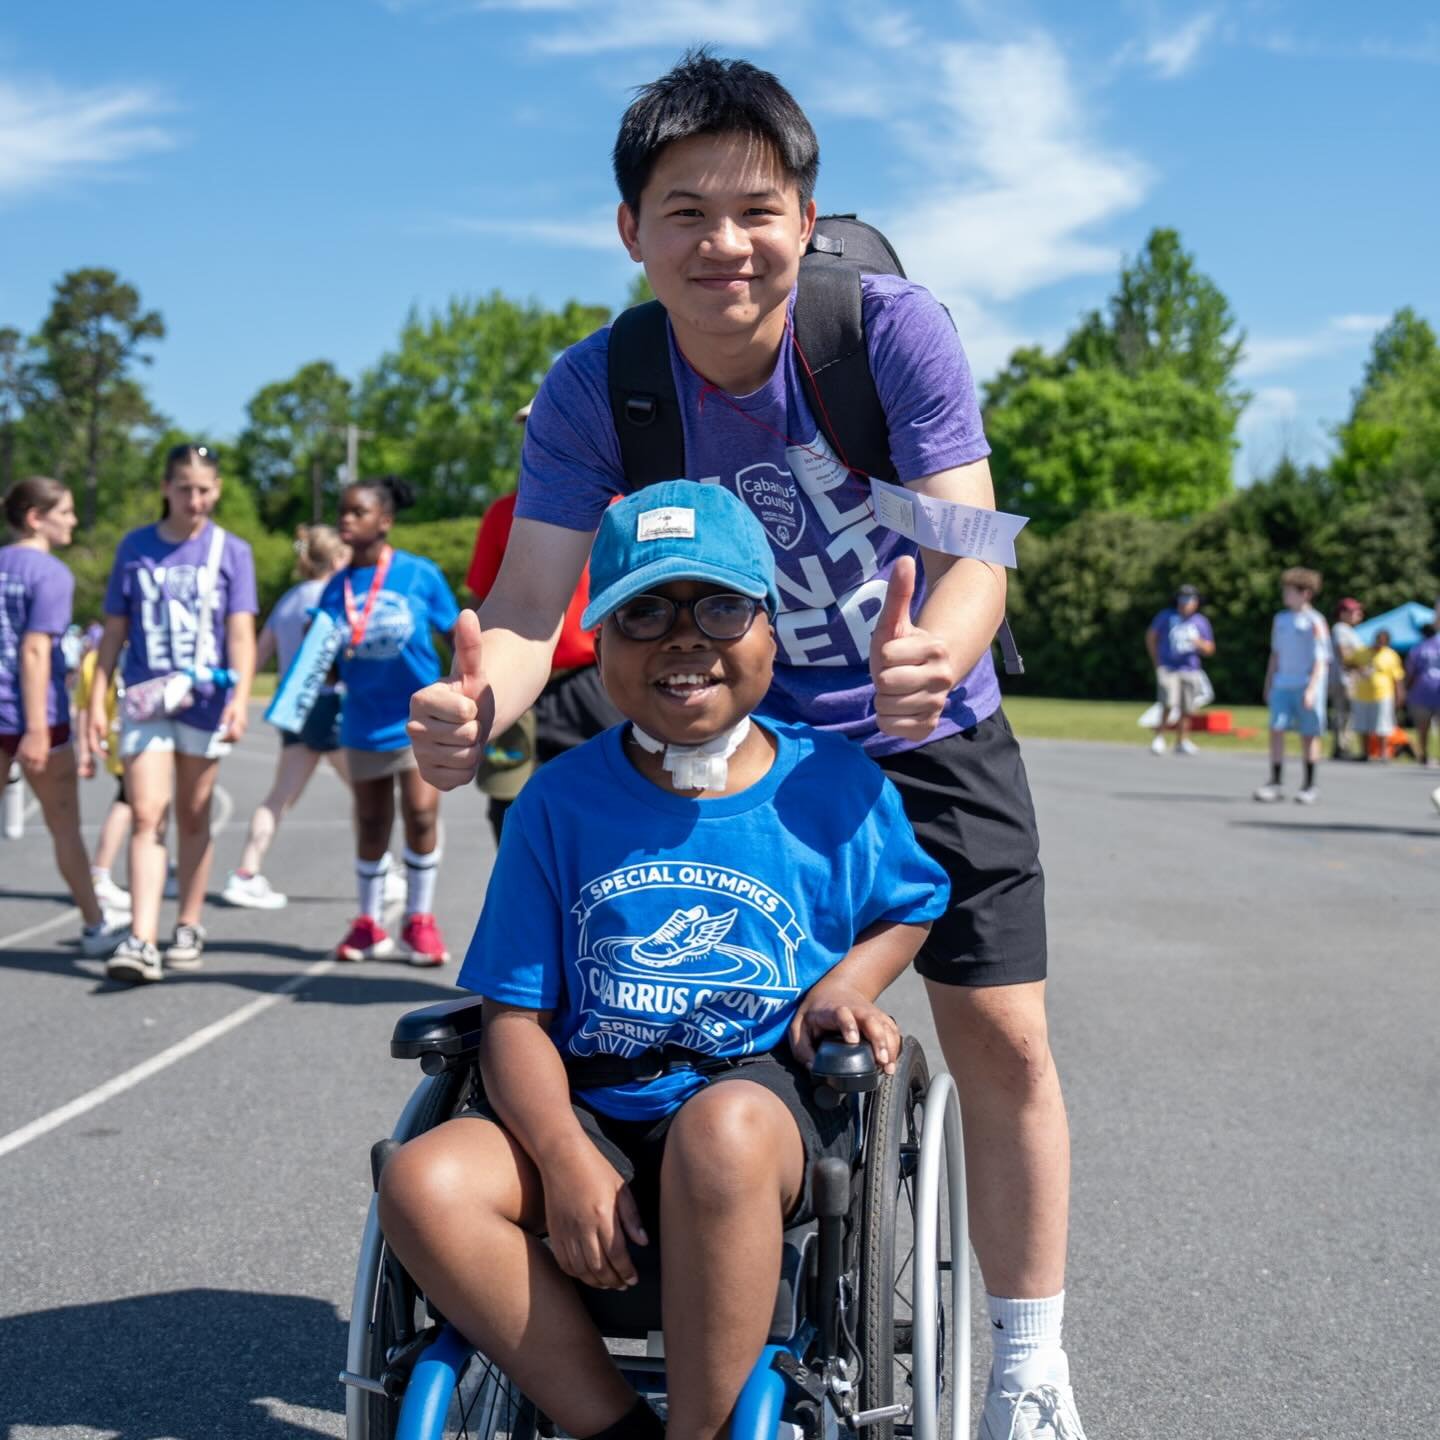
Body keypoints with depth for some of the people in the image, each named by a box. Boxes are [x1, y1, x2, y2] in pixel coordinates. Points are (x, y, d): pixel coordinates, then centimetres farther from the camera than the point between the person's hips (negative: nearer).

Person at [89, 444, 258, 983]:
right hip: (145, 699, 0)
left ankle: (188, 929, 24)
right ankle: (141, 941, -14)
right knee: (146, 816, -10)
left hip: (204, 700, 0)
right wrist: (97, 701, 3)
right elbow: (114, 631, 8)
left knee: (192, 818, 10)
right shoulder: (135, 547, 4)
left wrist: (240, 698, -18)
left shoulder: (231, 551, 1)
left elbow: (241, 634, -5)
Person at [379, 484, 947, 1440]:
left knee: (721, 1130, -39)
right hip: (595, 1112, 3)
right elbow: (517, 1013, 1)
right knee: (424, 1184, -24)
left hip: (773, 1099, -2)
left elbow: (912, 905, 21)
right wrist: (566, 1160, -16)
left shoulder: (834, 787, 3)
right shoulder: (561, 802, 3)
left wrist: (846, 985, -2)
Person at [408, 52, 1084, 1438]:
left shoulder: (892, 328, -22)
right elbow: (530, 600, -25)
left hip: (929, 736, -1)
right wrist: (475, 703, -49)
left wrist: (934, 654, -53)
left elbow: (971, 553, -29)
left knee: (1001, 1038, -5)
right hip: (737, 741, 1)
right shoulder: (594, 390, -18)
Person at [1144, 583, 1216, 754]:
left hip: (1191, 670, 3)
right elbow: (1151, 637, 12)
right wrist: (1156, 661, 6)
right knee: (1169, 704, -18)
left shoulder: (1201, 622, 6)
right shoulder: (1166, 617, 3)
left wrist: (1198, 643, -15)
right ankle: (1159, 738, -8)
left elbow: (1209, 650, 8)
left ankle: (1181, 742, 17)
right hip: (1168, 669, -3)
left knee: (1187, 709, 3)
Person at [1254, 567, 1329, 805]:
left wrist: (1311, 689, -17)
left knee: (1308, 734, 3)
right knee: (1276, 730, -5)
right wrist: (1268, 684, 17)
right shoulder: (1280, 619, 11)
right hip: (1282, 685, 5)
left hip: (1306, 686, -5)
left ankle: (1310, 786, 13)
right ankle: (1276, 783, -1)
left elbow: (1320, 660, -9)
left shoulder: (1314, 622, -7)